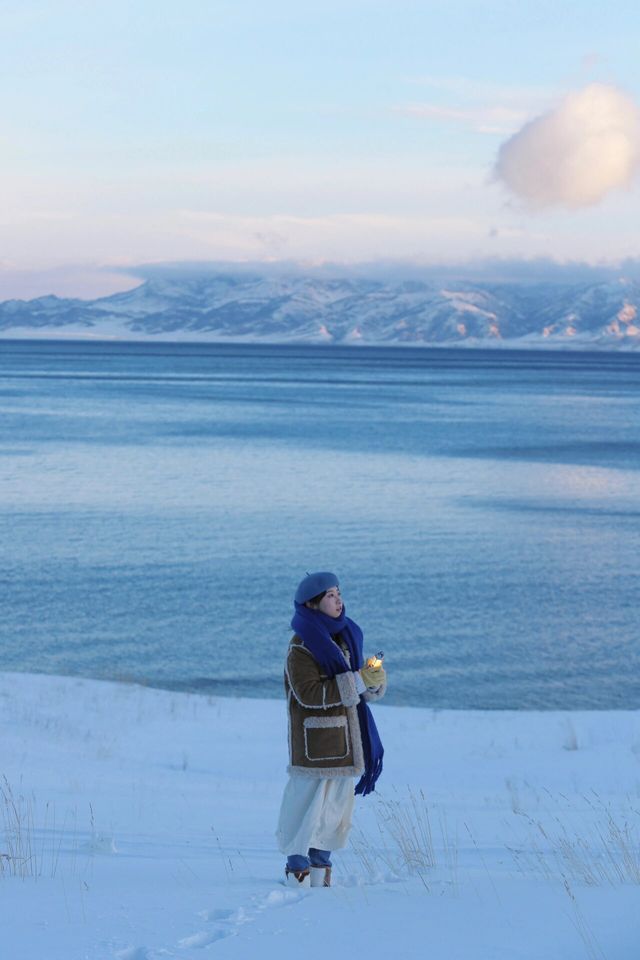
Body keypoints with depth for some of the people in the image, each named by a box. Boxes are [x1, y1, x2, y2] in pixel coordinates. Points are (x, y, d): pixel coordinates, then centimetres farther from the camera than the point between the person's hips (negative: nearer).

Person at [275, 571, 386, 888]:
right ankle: (297, 866, 1)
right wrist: (357, 681, -23)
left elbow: (360, 688, 18)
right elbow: (308, 694, -22)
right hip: (314, 740, -8)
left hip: (345, 740, 8)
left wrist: (375, 680, -7)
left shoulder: (344, 637, 12)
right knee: (308, 799, -7)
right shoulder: (302, 647, -12)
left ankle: (321, 862, 19)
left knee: (338, 802, 10)